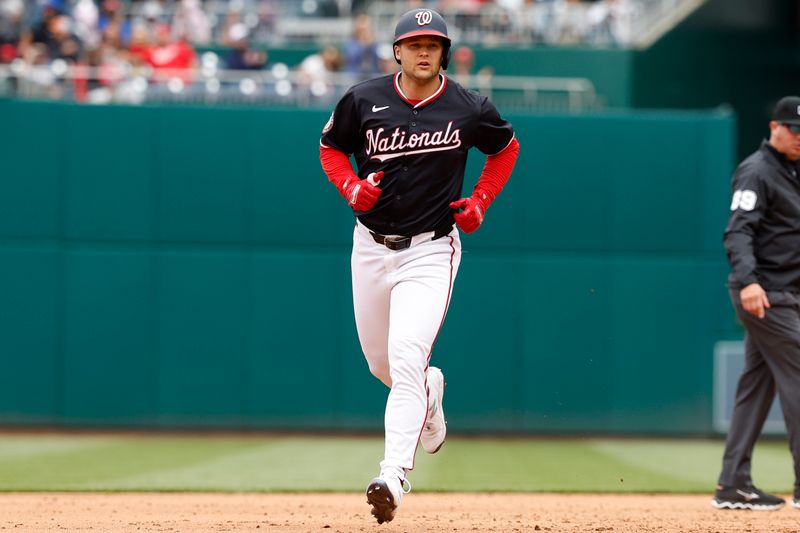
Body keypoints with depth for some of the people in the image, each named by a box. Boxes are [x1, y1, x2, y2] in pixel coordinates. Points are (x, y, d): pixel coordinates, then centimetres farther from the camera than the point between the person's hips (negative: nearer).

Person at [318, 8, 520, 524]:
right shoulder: (363, 99, -3)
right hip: (371, 245, 4)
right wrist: (351, 187, -8)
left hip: (430, 249, -4)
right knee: (379, 361, 15)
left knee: (407, 360, -19)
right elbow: (331, 147, 12)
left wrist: (480, 201, 0)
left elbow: (506, 147, 13)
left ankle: (394, 476, -26)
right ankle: (429, 391, 51)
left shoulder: (468, 108, -6)